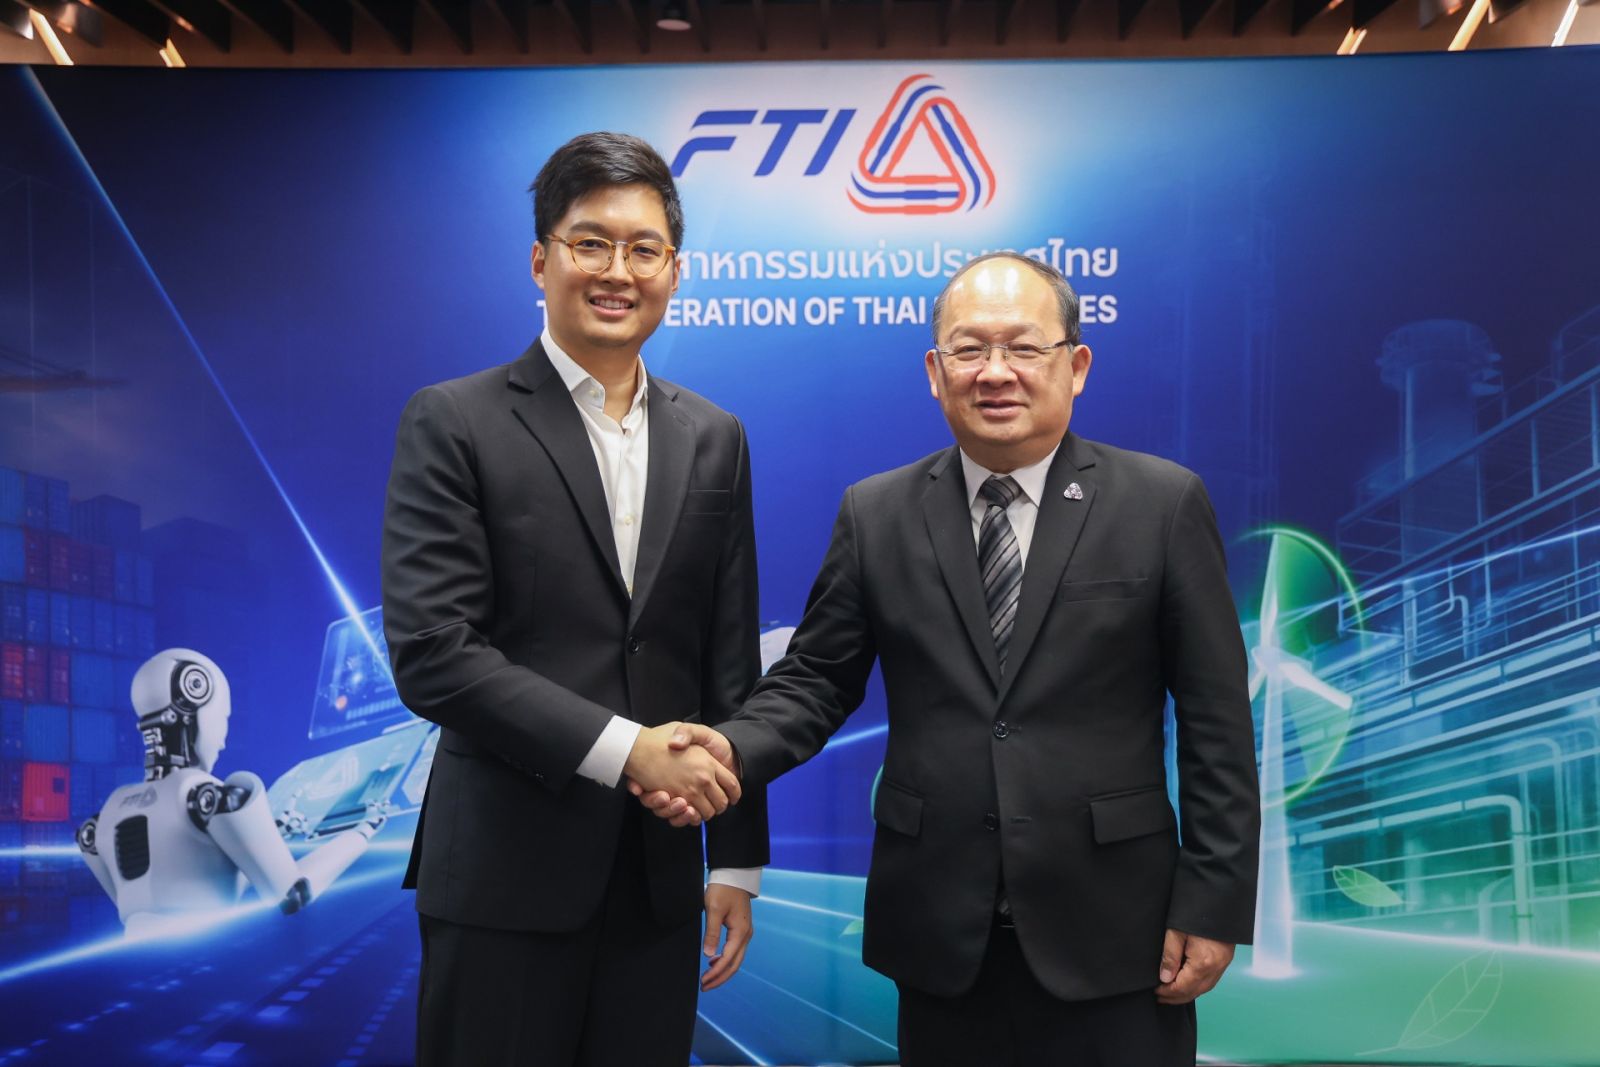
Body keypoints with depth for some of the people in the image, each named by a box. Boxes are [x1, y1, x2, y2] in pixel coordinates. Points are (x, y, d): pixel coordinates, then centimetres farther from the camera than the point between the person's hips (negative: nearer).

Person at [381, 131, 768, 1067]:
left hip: (658, 878, 4)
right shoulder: (454, 424, -5)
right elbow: (430, 652, -13)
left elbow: (729, 665, 10)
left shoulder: (713, 439, 8)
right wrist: (623, 749, -17)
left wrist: (738, 860, 9)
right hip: (505, 877, -4)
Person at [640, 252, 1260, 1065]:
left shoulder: (1163, 503, -3)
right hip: (939, 931, 2)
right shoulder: (875, 515, 3)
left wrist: (1213, 901, -5)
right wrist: (729, 752, -14)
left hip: (1109, 928, -1)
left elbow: (1215, 717, -3)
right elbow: (815, 679, 5)